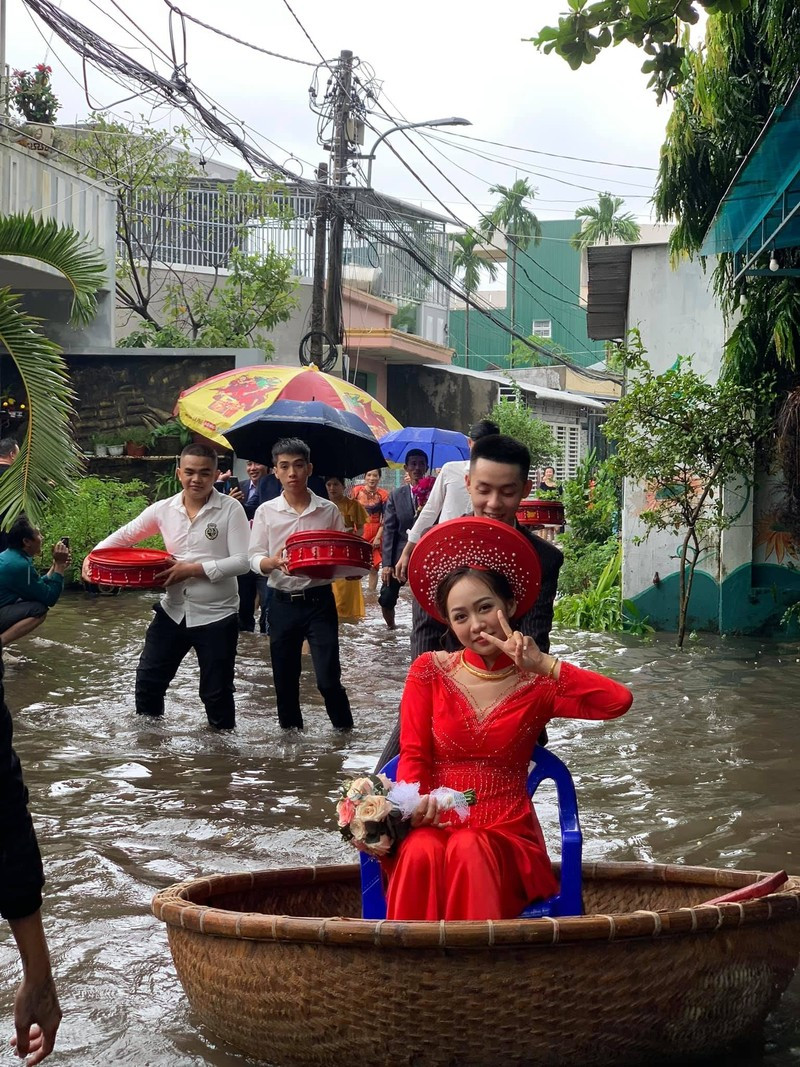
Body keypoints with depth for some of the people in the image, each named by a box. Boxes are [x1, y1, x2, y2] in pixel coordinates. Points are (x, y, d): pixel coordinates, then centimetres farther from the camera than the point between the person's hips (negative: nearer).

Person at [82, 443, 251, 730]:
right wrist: (93, 556, -10)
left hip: (216, 615, -4)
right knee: (148, 680, 11)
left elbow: (242, 561, -16)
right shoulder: (163, 509, 0)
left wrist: (193, 569, -22)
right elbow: (124, 536, 8)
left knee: (216, 692, 7)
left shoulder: (231, 509, -11)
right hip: (173, 611, 4)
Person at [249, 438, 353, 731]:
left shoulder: (328, 510, 2)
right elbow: (254, 558, -1)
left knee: (328, 679, -6)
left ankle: (345, 734, 9)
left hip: (319, 601, -1)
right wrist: (273, 562, -23)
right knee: (285, 680, 9)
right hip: (283, 604, 2)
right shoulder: (266, 511, 3)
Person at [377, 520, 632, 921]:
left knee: (469, 852, -34)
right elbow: (413, 756, 3)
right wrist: (414, 802, -19)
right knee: (420, 853, -34)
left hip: (505, 836, 0)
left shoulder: (536, 684, 7)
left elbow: (619, 701, -10)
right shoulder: (429, 671, 10)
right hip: (434, 827, 0)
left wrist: (543, 664, -14)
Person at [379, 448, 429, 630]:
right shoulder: (396, 495, 6)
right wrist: (386, 563, -6)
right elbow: (389, 530, 1)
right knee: (386, 598, 1)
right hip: (401, 554, 2)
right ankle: (391, 628, 26)